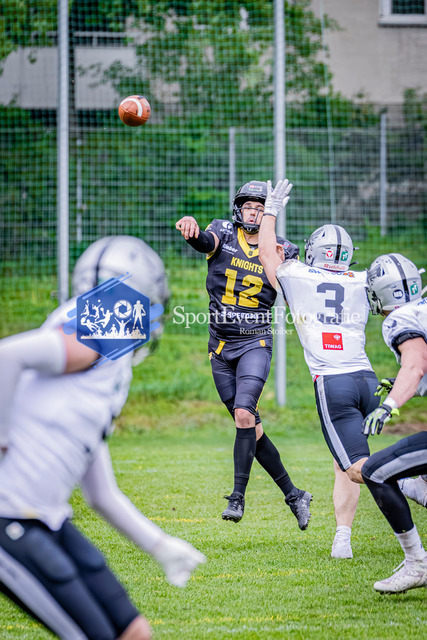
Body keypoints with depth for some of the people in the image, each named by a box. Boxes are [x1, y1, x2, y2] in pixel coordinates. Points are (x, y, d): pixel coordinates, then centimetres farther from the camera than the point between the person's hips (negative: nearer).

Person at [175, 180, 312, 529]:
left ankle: (238, 497, -16)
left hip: (255, 344, -2)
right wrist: (191, 227, -48)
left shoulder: (280, 252, 1)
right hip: (221, 347, 2)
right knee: (252, 428, 6)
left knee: (244, 414, -22)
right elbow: (205, 241, -24)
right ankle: (293, 494, 18)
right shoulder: (224, 234, 0)